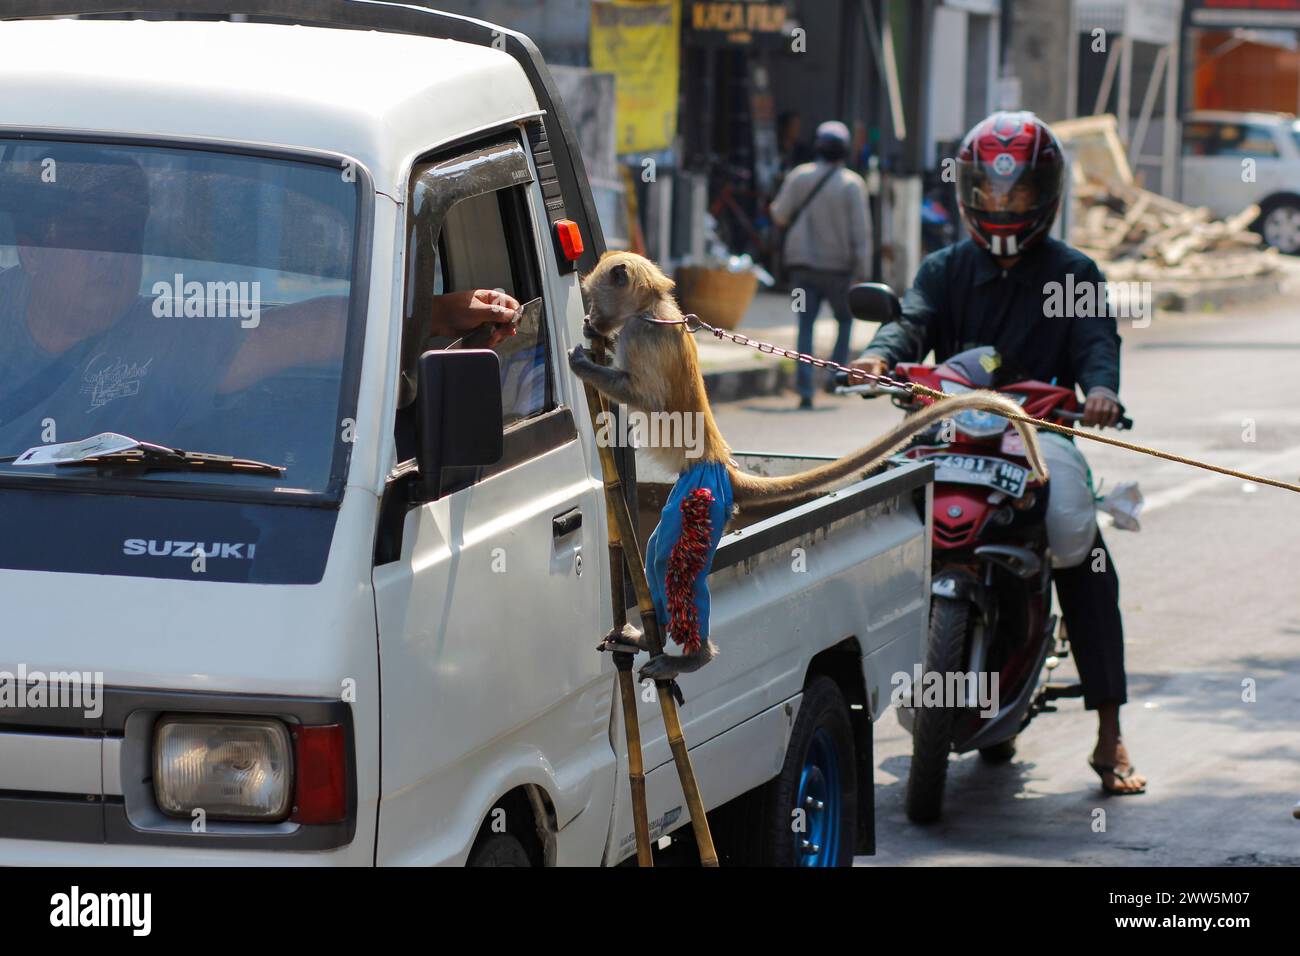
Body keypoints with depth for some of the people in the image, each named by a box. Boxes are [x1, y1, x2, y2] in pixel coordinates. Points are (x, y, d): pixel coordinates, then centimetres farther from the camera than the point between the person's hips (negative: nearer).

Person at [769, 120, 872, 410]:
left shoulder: (799, 177, -1)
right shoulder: (852, 184, -7)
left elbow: (780, 215, 1)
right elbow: (860, 230, -8)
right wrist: (862, 271, -5)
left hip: (803, 264, 2)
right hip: (837, 266, -2)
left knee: (805, 325, 3)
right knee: (845, 319, 17)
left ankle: (805, 387, -6)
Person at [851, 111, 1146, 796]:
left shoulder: (1073, 274, 10)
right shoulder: (945, 270, 15)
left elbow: (1096, 340, -6)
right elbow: (915, 320, -2)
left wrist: (1100, 388, -29)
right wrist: (881, 354, -26)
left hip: (1041, 435, -2)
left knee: (1085, 559, -19)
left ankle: (1109, 738, -14)